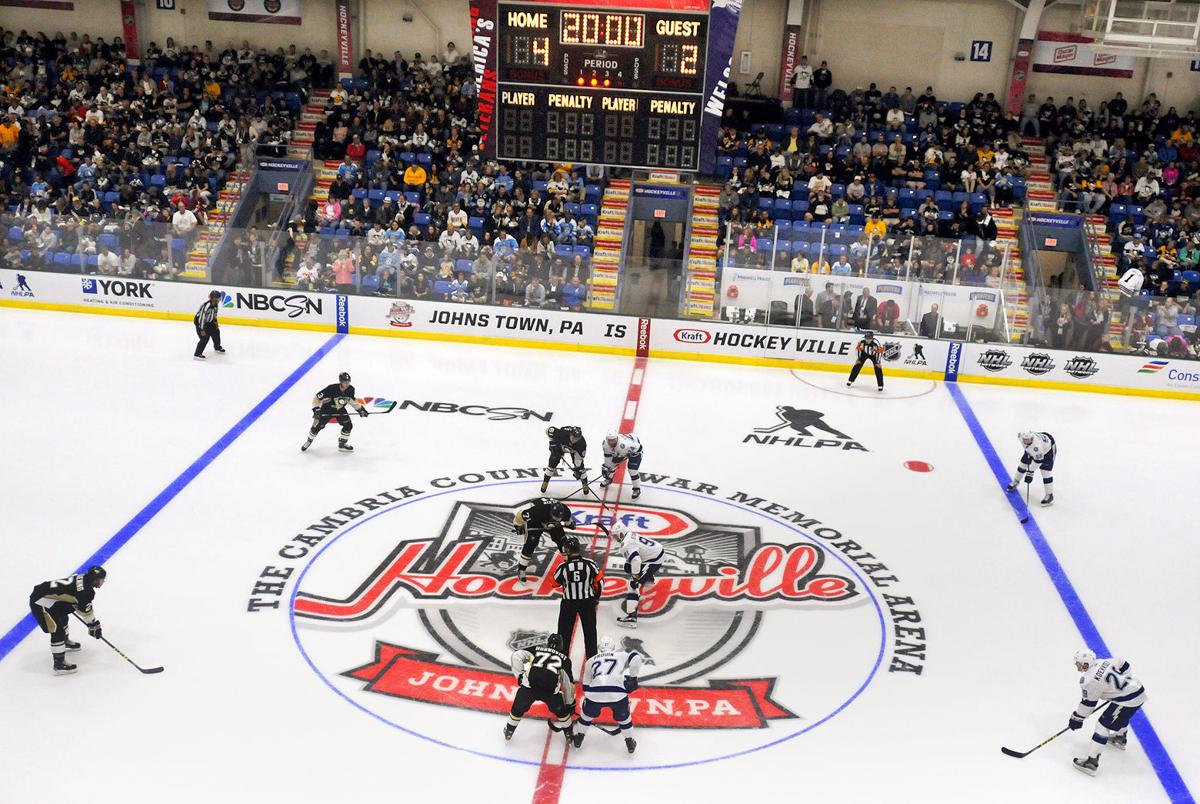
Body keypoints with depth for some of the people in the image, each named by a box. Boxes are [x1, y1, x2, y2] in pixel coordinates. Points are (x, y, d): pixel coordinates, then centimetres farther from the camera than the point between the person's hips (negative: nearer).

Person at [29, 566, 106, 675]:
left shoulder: (83, 579, 7)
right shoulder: (86, 590, -21)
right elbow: (86, 610, -13)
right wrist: (94, 626, -1)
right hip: (40, 602, -11)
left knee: (63, 617, 30)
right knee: (57, 630, -11)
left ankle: (65, 642, 52)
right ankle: (59, 664, -7)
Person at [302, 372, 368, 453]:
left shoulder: (350, 389, -18)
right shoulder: (331, 389, -34)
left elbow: (352, 400, 3)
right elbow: (317, 398, -26)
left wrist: (360, 409, 0)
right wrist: (316, 409, -33)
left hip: (340, 410, 4)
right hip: (327, 409, -4)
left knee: (348, 425, -8)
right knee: (317, 426, 0)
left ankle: (342, 444, 13)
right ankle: (309, 441, 29)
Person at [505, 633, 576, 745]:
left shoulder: (536, 649, 25)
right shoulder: (564, 658, 25)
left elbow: (516, 656, 11)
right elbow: (569, 684, 28)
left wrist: (519, 675, 16)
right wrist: (570, 704, 39)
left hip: (529, 685, 0)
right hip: (551, 689, 0)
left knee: (518, 708, 28)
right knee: (561, 710, 29)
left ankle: (509, 730, 41)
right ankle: (569, 732, 42)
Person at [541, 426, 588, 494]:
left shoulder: (582, 443, -39)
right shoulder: (562, 433, -44)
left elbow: (579, 457, -26)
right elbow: (549, 429, -29)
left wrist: (577, 469, -28)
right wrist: (552, 443, -27)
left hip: (574, 449, 1)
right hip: (560, 445, 0)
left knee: (580, 466, -5)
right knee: (552, 463, -6)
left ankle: (585, 484, 17)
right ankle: (545, 482, 13)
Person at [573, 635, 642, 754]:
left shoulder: (591, 661, 29)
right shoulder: (621, 655, 23)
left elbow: (586, 686, 32)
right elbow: (635, 657, 3)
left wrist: (588, 698, 44)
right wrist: (632, 677, 12)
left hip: (595, 693, 1)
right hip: (617, 693, -1)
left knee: (587, 713, 32)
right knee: (623, 716, 27)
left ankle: (579, 739, 43)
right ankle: (630, 743, 36)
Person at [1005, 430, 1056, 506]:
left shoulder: (1037, 445, -45)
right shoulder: (1021, 436, -26)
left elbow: (1037, 460, -40)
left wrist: (1030, 472, -39)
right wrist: (1028, 453, 3)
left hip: (1048, 449, -7)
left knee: (1046, 472, -13)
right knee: (1023, 463, 12)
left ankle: (1049, 495, -2)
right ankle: (1016, 481, 37)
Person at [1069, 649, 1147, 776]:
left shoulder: (1090, 680, -17)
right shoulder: (1103, 662, 6)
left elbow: (1088, 703, -9)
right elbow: (1124, 665, 19)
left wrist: (1077, 718, 3)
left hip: (1128, 700, -9)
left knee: (1104, 724, -5)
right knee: (1121, 716, 35)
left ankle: (1092, 761, -9)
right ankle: (1120, 738, 64)